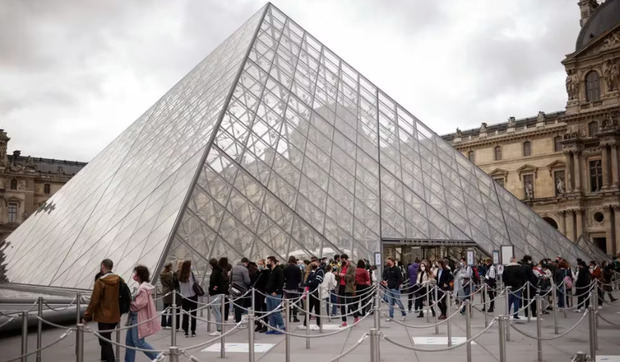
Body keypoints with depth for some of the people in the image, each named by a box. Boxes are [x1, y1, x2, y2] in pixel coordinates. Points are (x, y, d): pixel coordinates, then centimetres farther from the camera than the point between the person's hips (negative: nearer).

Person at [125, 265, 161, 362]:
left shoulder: (143, 288, -20)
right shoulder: (143, 286, 12)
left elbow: (139, 304, -22)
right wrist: (130, 302, 4)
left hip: (140, 319, -10)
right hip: (135, 318, 10)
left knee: (138, 342, -4)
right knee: (129, 340, 12)